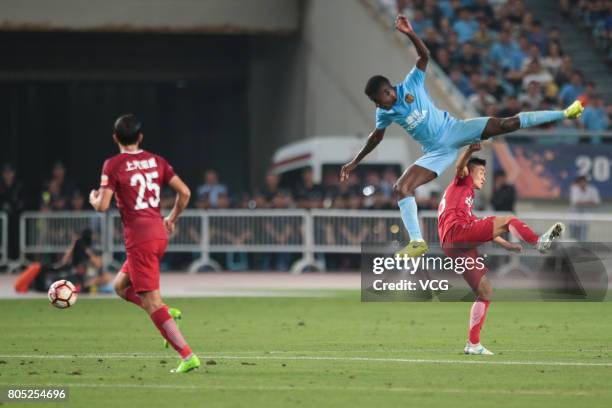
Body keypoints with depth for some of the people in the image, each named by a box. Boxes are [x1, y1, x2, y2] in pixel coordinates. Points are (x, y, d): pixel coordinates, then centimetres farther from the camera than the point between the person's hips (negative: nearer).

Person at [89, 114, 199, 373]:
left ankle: (188, 357, -13)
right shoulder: (156, 161, 9)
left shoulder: (114, 165, -6)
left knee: (151, 302, -6)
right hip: (159, 234, 7)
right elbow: (184, 192, 7)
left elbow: (102, 206, -11)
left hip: (139, 239, -7)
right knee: (121, 286, 24)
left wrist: (93, 198, 12)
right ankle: (167, 314, 5)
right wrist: (172, 219, 22)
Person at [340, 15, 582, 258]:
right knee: (401, 188, -15)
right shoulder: (384, 114, 0)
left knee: (506, 124, -17)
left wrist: (409, 34, -36)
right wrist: (355, 162, 21)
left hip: (454, 130, -3)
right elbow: (376, 137, 18)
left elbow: (425, 55, -19)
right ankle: (417, 242, -17)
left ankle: (565, 114, -9)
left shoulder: (411, 85, -11)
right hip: (436, 152, 3)